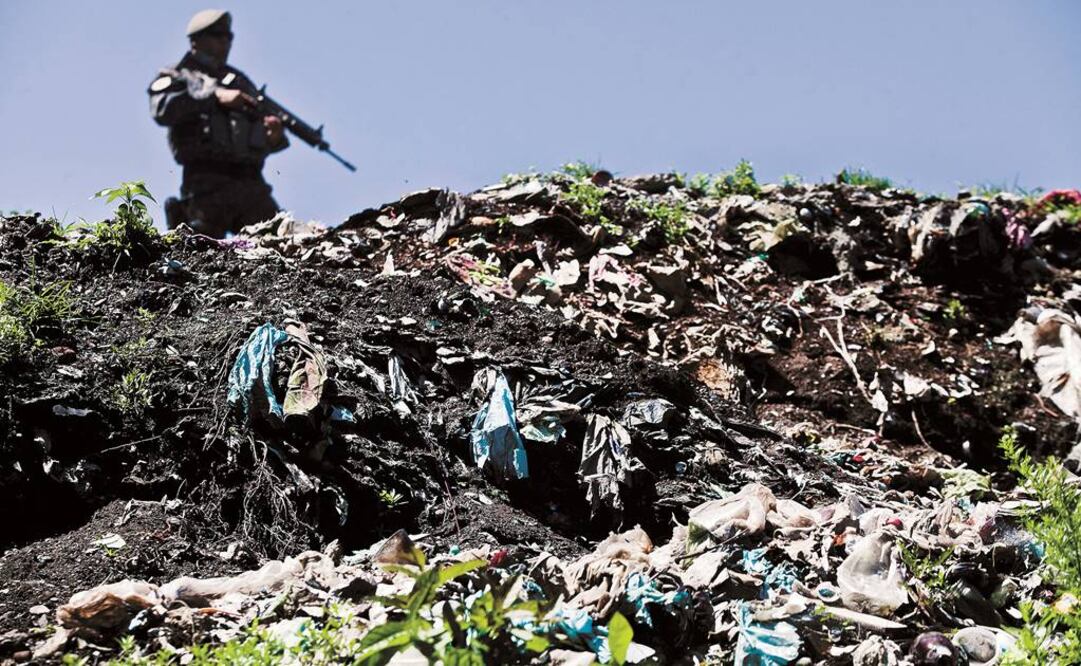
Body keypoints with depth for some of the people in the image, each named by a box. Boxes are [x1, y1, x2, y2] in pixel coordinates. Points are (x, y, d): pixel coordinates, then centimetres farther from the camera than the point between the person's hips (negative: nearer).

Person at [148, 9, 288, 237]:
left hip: (251, 183, 5)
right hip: (207, 183, -5)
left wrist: (274, 135, 0)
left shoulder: (240, 81, 28)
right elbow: (162, 109, -10)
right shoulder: (178, 76, 13)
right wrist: (215, 96, -16)